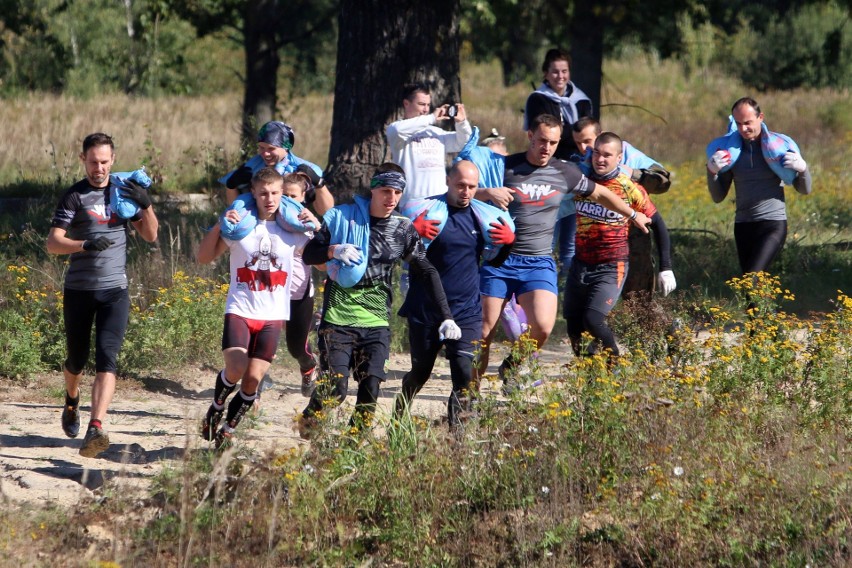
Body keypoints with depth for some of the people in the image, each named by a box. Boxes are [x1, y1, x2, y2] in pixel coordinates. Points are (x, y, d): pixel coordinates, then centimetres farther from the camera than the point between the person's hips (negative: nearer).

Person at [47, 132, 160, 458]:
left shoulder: (124, 192, 7)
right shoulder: (75, 196, -5)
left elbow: (150, 235, 12)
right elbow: (53, 243, -14)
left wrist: (145, 205, -6)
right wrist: (86, 245, -31)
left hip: (115, 289, 1)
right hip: (79, 290, -1)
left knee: (107, 357, -15)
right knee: (77, 358, 11)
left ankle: (95, 430, -25)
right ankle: (72, 401, 44)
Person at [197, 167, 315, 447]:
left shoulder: (293, 228, 3)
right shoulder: (239, 224, 0)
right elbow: (203, 257, 2)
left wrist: (317, 227, -9)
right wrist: (219, 226, -11)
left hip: (273, 316, 2)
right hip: (240, 310, -2)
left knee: (254, 378, -4)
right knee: (235, 369, -20)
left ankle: (227, 431, 14)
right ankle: (216, 408, 10)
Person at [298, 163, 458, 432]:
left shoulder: (403, 229, 6)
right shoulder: (342, 217, -1)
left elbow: (427, 273, 7)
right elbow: (308, 255, 2)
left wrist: (446, 317, -1)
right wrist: (334, 251, -20)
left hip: (377, 320, 2)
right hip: (338, 317, -2)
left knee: (371, 387, -8)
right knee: (335, 387, -9)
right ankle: (307, 422, 20)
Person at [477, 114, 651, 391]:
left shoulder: (565, 173, 7)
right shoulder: (505, 167, -1)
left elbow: (599, 194, 24)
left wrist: (633, 214, 35)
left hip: (539, 262, 2)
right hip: (498, 261, -1)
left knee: (543, 326, -19)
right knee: (485, 330, -4)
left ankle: (511, 366, 9)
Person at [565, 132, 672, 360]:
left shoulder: (630, 189, -9)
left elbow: (658, 224, -1)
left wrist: (666, 268, -3)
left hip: (611, 268, -5)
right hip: (580, 264, 5)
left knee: (593, 320, -20)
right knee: (574, 327, 7)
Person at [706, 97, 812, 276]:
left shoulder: (779, 146, -2)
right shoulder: (730, 150, 5)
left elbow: (804, 190, 4)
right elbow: (718, 197, 7)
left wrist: (803, 169, -17)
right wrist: (712, 172, -11)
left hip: (773, 225, -4)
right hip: (743, 226, 4)